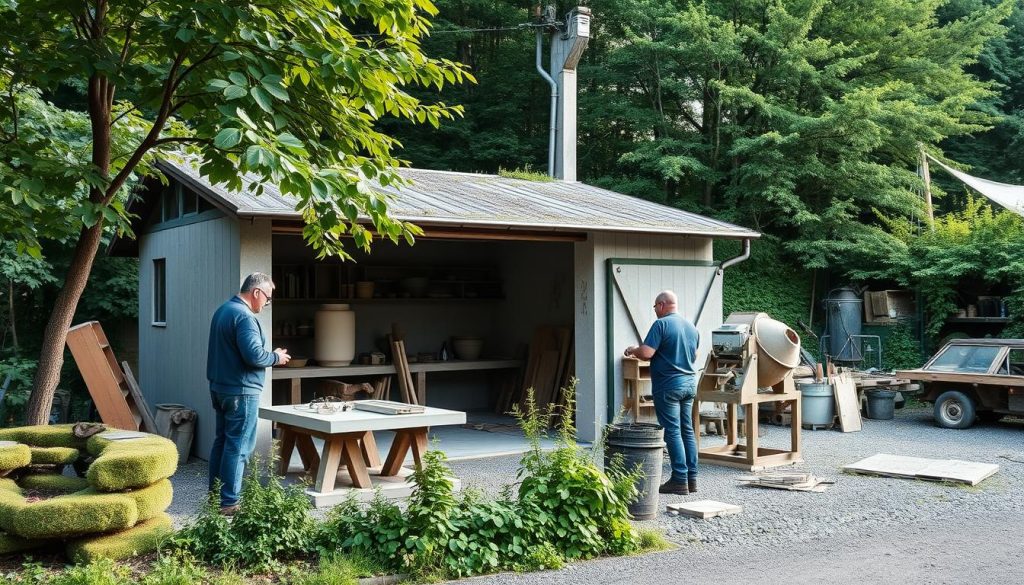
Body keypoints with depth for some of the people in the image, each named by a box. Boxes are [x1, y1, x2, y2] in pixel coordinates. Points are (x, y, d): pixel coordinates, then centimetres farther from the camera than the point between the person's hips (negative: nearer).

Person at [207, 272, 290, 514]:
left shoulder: (222, 310, 13)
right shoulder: (244, 316, -19)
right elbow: (254, 355, -26)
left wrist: (271, 355, 16)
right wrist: (276, 357, -8)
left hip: (219, 387, 10)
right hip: (241, 391, -10)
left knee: (221, 441, 16)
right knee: (238, 447, -5)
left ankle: (215, 495, 24)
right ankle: (228, 503, -2)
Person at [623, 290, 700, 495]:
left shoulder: (661, 324, -12)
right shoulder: (691, 326, 11)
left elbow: (646, 353, -19)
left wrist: (633, 350, 1)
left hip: (668, 385, -7)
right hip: (690, 382, 7)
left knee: (673, 432, -3)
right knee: (687, 431, 12)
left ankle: (680, 481, -2)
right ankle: (692, 479, 15)